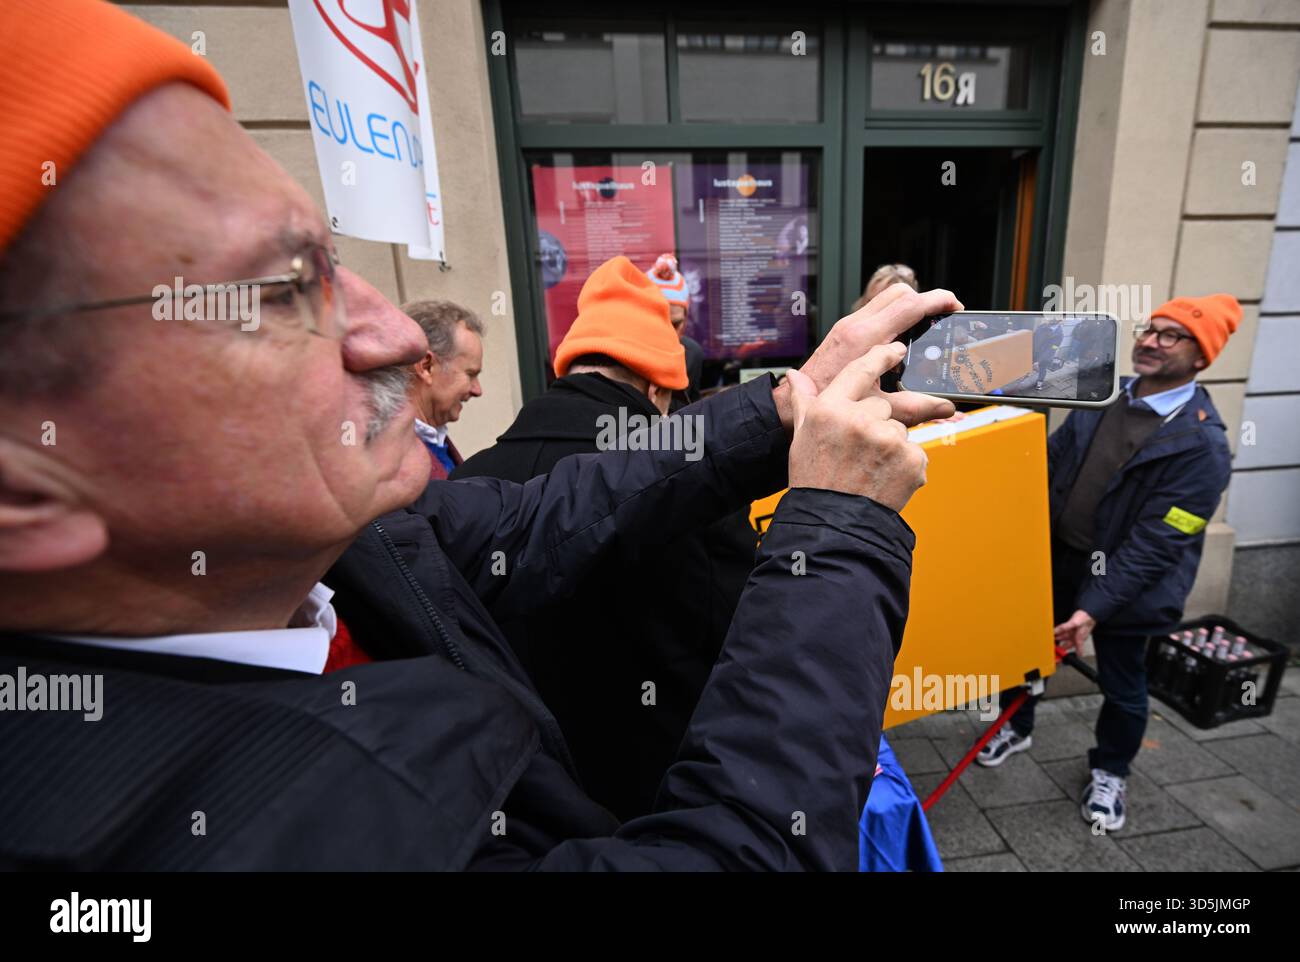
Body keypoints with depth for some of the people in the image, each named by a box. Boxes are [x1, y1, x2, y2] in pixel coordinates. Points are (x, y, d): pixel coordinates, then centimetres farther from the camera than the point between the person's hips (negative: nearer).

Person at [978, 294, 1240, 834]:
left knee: (1121, 686, 16)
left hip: (1124, 580, -5)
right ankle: (1016, 728, 45)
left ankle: (1110, 773, 42)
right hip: (1055, 558, 5)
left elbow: (1154, 543, -23)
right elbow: (1050, 460, 8)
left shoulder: (1203, 445, -19)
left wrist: (1096, 606, -27)